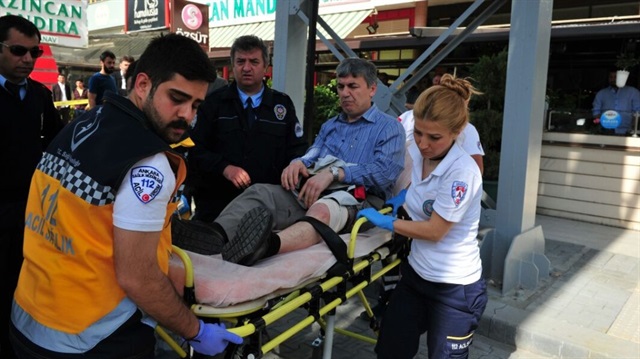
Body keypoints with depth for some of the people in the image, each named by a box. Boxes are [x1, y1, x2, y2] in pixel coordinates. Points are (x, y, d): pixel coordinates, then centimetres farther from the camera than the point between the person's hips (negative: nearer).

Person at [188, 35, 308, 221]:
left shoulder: (282, 104, 11)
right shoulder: (213, 103, 6)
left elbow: (298, 149, 10)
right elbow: (195, 149, -1)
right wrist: (225, 168, -17)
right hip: (217, 203, -1)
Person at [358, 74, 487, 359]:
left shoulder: (462, 172, -25)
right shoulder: (416, 151, -3)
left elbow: (434, 231, -19)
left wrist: (383, 222, -11)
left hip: (454, 288, -7)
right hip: (415, 274, 7)